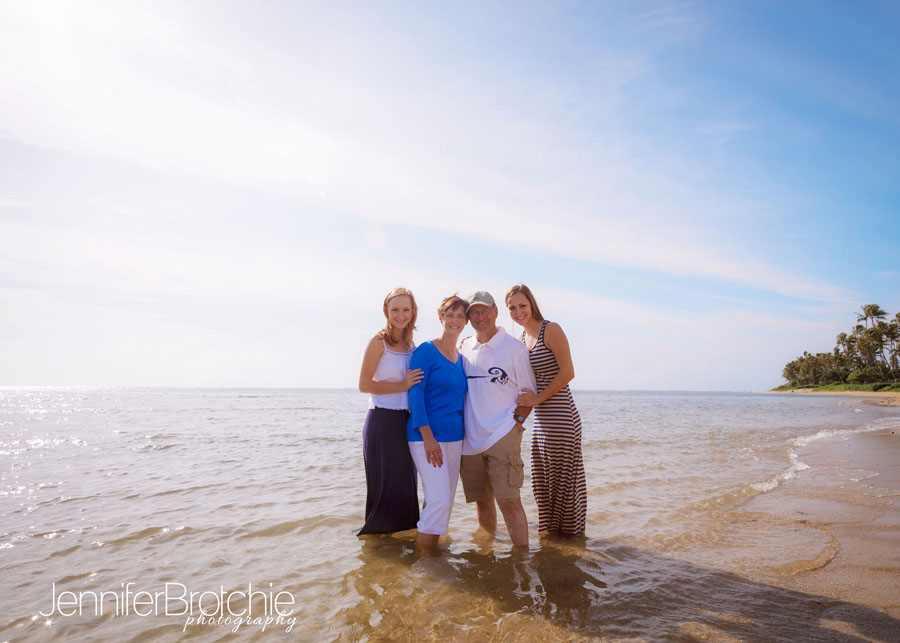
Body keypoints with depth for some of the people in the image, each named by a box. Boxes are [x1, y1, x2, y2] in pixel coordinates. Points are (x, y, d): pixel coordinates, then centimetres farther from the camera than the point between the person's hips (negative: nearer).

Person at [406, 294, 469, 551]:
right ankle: (420, 554, 3)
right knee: (439, 498, -12)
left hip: (454, 437, 7)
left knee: (445, 499, 10)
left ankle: (431, 547, 24)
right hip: (427, 436, -7)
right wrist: (428, 436, -18)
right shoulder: (426, 351, -7)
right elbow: (415, 393, -12)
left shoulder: (461, 358, 14)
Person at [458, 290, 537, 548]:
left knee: (508, 500, -10)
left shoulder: (513, 347, 0)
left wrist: (518, 419, -11)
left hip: (502, 436, -4)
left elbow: (528, 392, 2)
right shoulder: (464, 348, 11)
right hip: (470, 439, 4)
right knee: (482, 499, 15)